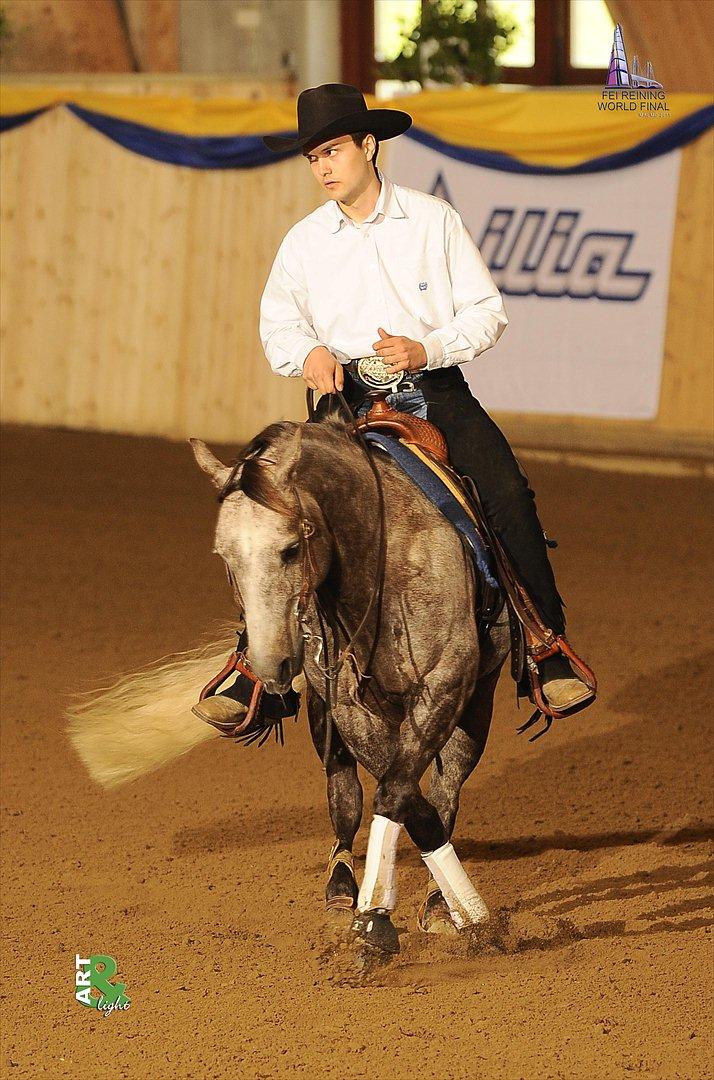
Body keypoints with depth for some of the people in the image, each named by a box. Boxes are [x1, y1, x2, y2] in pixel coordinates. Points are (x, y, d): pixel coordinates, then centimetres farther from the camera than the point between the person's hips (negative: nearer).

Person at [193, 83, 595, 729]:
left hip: (436, 389, -1)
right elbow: (278, 323, 17)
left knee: (509, 499, -23)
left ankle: (550, 656, -14)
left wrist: (427, 348, -16)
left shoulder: (434, 220, 2)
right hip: (349, 398, 2)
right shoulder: (304, 242, 7)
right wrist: (308, 352, -7)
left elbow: (487, 313, 2)